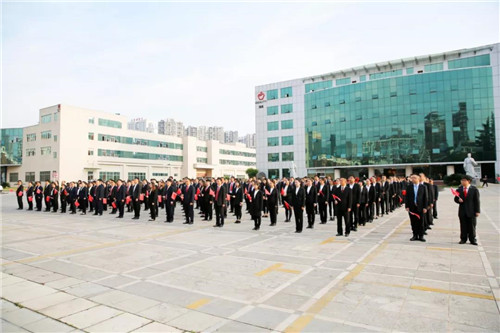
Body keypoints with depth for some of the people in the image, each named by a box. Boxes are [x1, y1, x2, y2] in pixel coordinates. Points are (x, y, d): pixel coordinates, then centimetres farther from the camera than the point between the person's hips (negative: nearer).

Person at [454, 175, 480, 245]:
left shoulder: (474, 189, -1)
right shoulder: (459, 189, 7)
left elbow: (477, 201, -2)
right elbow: (456, 199, 11)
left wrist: (477, 211, -6)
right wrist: (458, 200, -13)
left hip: (471, 211, -2)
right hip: (462, 211, 2)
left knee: (472, 226, 5)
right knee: (463, 226, 6)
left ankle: (472, 240, 16)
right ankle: (463, 239, 15)